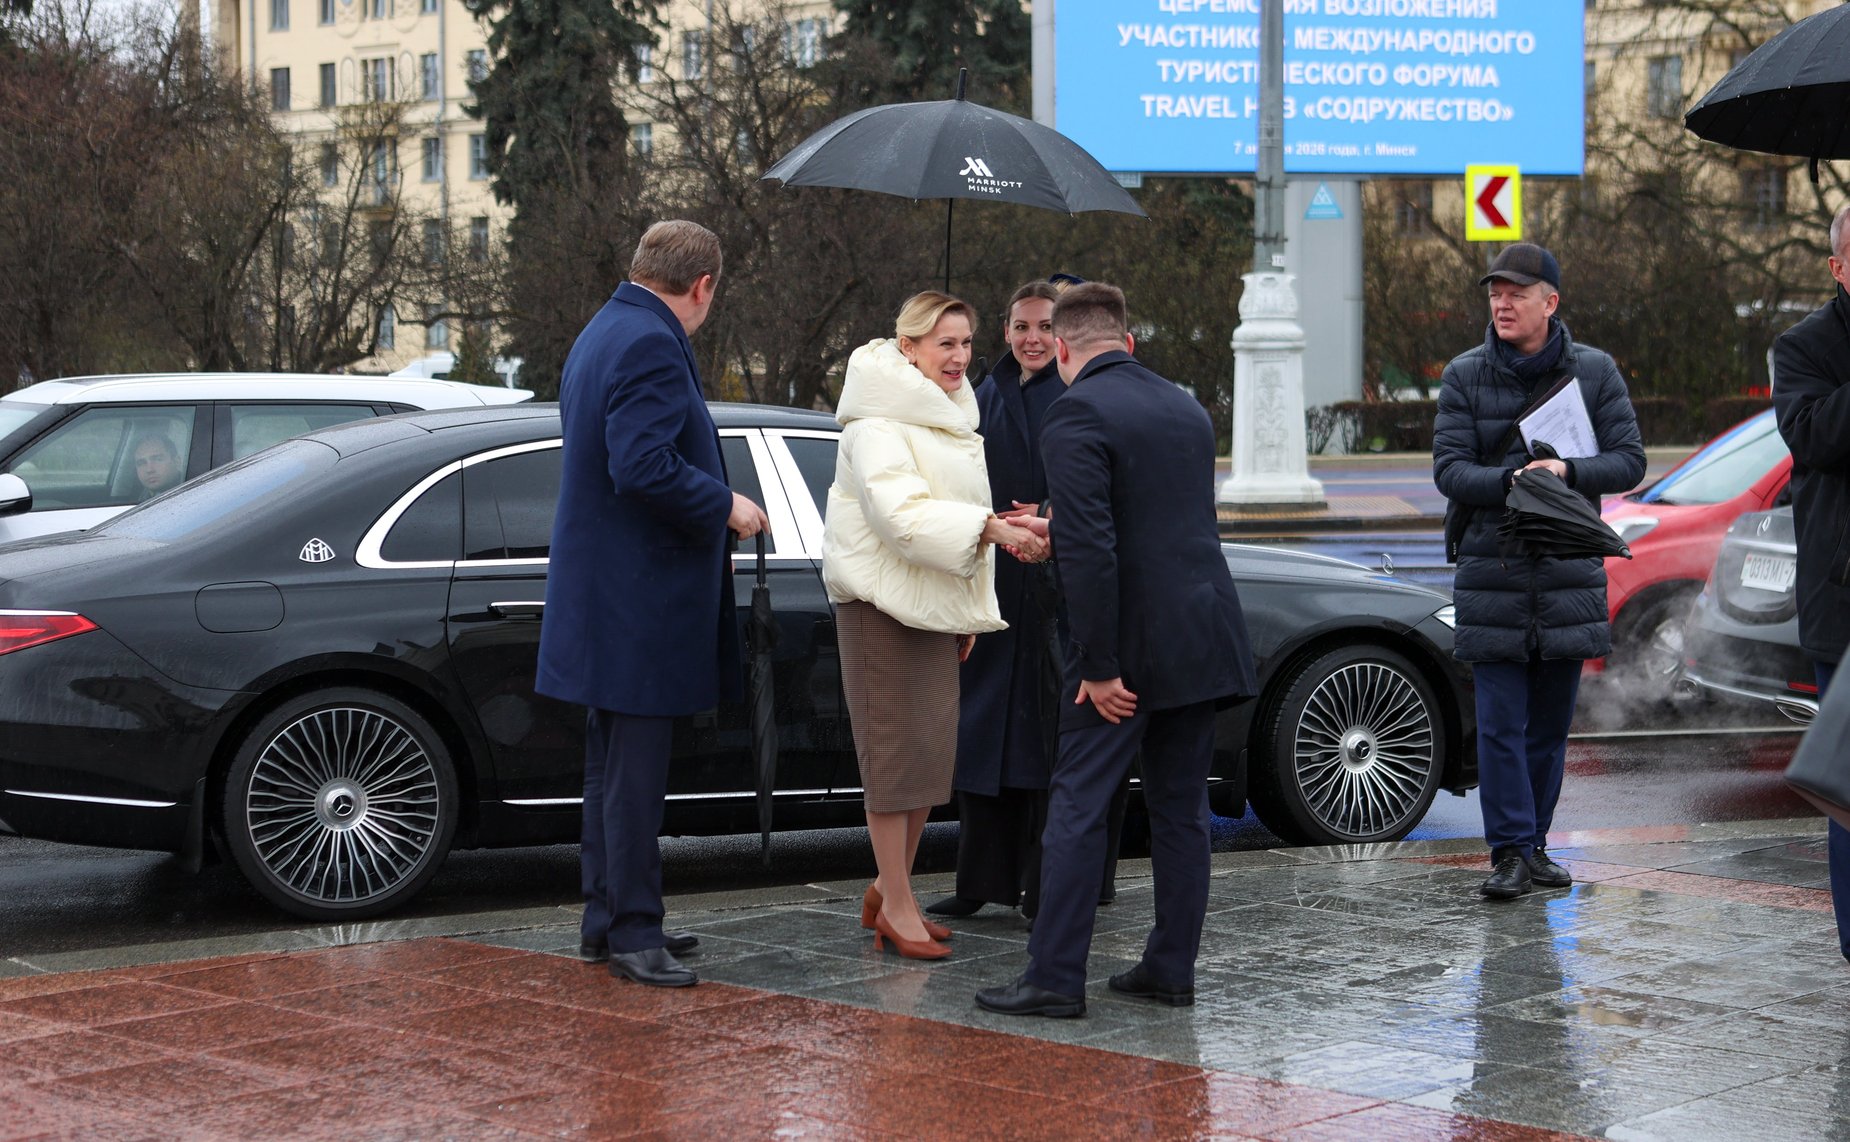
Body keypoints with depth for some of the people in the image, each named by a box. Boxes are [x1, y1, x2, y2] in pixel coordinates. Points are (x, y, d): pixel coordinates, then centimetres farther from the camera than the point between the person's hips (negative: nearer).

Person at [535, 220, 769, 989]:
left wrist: (710, 504, 23)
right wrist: (725, 506, -14)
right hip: (639, 598, -11)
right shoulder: (652, 346, -17)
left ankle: (605, 920, 23)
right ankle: (632, 932, 0)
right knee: (635, 771, -5)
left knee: (614, 764, 16)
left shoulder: (603, 335, 16)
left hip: (605, 596, 11)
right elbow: (644, 465, -27)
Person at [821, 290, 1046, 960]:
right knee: (897, 750, -6)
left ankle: (889, 890, 20)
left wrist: (968, 610, 21)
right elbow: (902, 514, -26)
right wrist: (993, 528, -33)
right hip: (881, 604, -9)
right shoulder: (877, 424, -13)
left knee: (932, 749, 9)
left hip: (935, 603, 9)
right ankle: (896, 907, -1)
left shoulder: (949, 417, 17)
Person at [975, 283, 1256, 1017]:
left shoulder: (1076, 414, -11)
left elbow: (1090, 549, -20)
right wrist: (1057, 533, 32)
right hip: (1201, 637, 7)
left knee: (1077, 807, -2)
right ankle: (1172, 969, 16)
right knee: (1180, 808, 12)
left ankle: (1055, 978, -2)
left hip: (1132, 642, -7)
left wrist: (1099, 667, -17)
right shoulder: (1186, 409, 14)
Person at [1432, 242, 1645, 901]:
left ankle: (1534, 846, 18)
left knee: (1550, 722, 8)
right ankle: (1510, 853, -3)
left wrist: (1568, 472, -18)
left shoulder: (1594, 372, 5)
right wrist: (1511, 482, -21)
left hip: (1568, 573, 1)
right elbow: (1449, 468, -4)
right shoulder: (1465, 376, 3)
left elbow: (1629, 461, 0)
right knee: (1500, 721, -6)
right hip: (1490, 569, -1)